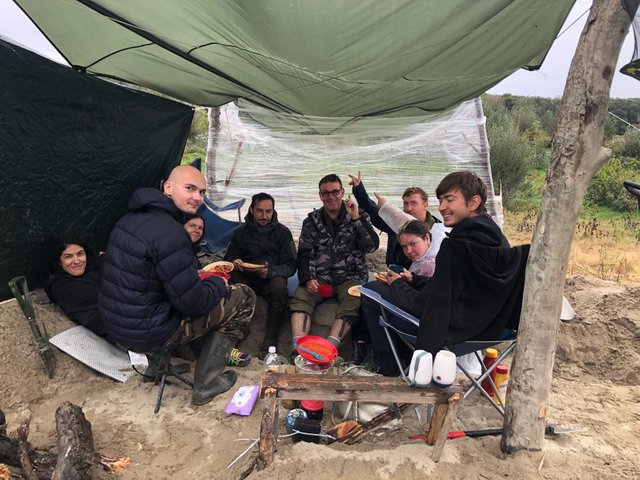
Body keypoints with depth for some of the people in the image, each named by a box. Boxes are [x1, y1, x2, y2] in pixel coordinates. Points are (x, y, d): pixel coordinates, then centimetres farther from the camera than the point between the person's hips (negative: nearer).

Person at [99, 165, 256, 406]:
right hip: (148, 333, -9)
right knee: (244, 297, -1)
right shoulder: (168, 233, -25)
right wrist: (218, 284, -2)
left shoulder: (132, 218, 5)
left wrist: (196, 276, 12)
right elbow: (193, 303, -22)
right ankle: (205, 384, 5)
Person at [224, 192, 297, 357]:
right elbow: (229, 256, 13)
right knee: (229, 280, -30)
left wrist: (270, 271, -24)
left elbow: (290, 265, -3)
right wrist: (235, 262, -14)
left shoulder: (283, 232, 2)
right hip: (245, 277, 2)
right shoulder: (241, 231, 9)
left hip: (272, 277, -2)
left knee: (279, 286, -36)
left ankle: (270, 340, -22)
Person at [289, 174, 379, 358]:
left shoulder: (359, 216, 7)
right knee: (300, 297, -27)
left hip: (350, 277, -1)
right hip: (320, 277, 2)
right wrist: (308, 279, -12)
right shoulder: (312, 220, 12)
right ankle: (298, 348, -37)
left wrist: (356, 218, -14)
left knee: (353, 303, -33)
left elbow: (372, 246, -6)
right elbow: (304, 254, 5)